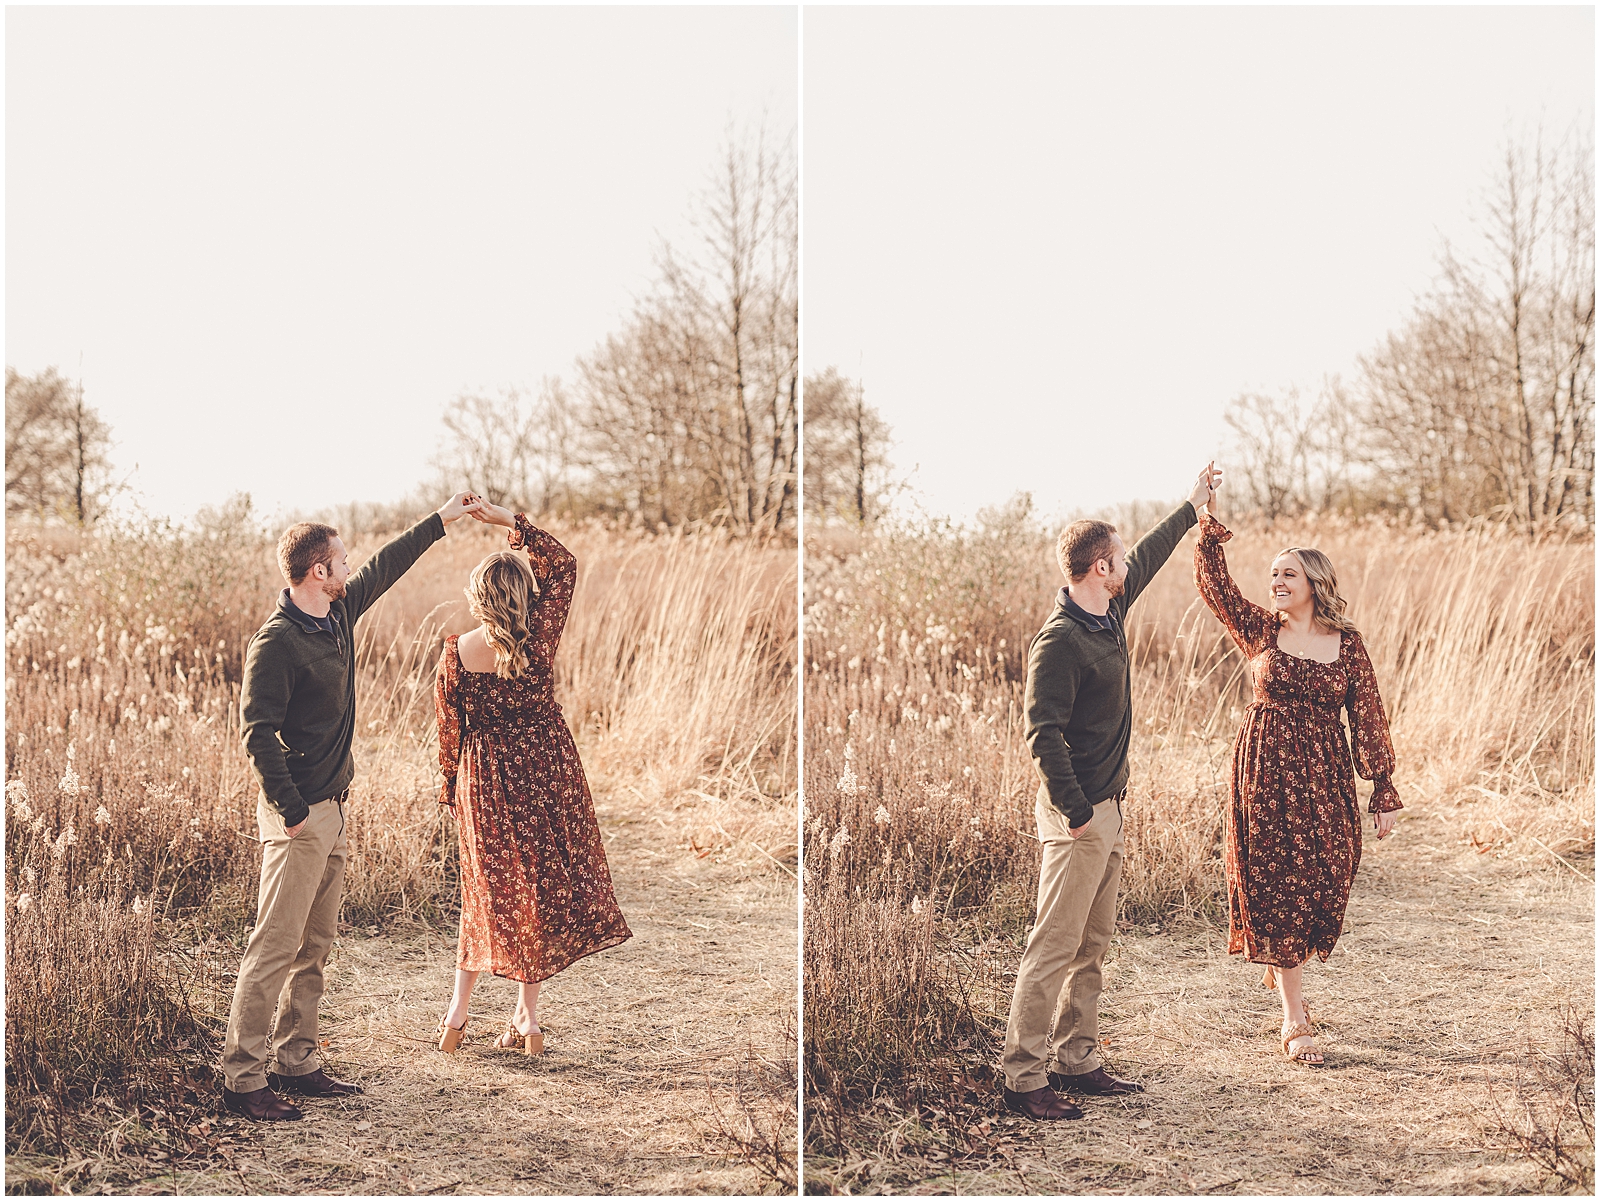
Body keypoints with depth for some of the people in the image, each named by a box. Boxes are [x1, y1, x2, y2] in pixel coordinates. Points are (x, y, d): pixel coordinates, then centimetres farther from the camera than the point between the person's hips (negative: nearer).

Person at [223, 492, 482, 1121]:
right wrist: (291, 813, -21)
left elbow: (385, 566, 25)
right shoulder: (276, 642, -17)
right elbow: (258, 732, -19)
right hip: (299, 817, -9)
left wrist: (442, 519, 32)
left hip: (331, 808, 9)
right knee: (275, 949, -7)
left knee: (315, 946, 13)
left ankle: (297, 1064, 21)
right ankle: (242, 1078, -4)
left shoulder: (339, 613, 8)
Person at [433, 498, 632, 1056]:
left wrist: (450, 786, 12)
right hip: (548, 771, 0)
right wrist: (512, 522, -3)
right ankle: (527, 1015, 13)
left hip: (484, 779, 1)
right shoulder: (539, 638, -14)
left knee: (491, 888, 16)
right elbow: (563, 565, -1)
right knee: (544, 882, 10)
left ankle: (459, 1006, 17)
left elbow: (448, 728, -3)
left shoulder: (457, 653, -12)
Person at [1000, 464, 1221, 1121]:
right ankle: (1024, 1077, -4)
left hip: (1107, 806, 10)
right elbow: (1042, 732, -22)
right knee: (1055, 947, -8)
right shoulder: (1059, 640, -18)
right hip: (1078, 812, -10)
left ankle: (1077, 1063, 22)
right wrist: (1075, 812, -22)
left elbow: (1148, 556, 27)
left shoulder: (1110, 612, 9)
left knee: (1091, 945, 14)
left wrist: (1193, 507, 39)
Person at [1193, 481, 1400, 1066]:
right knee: (1273, 888, -2)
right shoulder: (1261, 632, 2)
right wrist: (1209, 525, -16)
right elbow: (1216, 586, -8)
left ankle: (1283, 968, 35)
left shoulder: (1347, 645, 2)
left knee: (1320, 886, 4)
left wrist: (1383, 789, 1)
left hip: (1324, 780, 1)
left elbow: (1368, 717, 3)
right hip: (1265, 775, -1)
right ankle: (1295, 1021, 3)